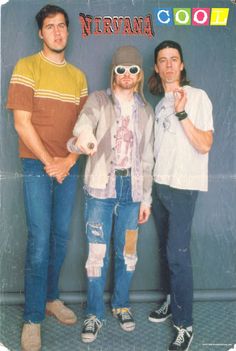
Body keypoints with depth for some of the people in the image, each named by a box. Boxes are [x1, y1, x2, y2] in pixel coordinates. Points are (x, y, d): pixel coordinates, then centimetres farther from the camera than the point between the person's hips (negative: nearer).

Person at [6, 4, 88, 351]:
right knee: (39, 241, -6)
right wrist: (49, 162, -11)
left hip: (68, 167, 5)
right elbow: (22, 122, -9)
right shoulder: (27, 67, -2)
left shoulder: (78, 75, 12)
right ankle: (33, 318, 6)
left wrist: (69, 160, -5)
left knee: (61, 236, 10)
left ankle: (51, 297, 29)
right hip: (37, 165, -4)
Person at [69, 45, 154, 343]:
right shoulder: (99, 100, 0)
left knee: (127, 251, 11)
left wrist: (146, 197, 8)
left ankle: (121, 304, 31)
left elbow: (147, 158, 11)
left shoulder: (146, 111, 11)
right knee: (97, 252, 1)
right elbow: (86, 117, -25)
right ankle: (94, 313, 18)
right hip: (101, 187, -3)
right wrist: (84, 132, -50)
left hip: (132, 188, 3)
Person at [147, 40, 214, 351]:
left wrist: (182, 113, -21)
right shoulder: (161, 103, 13)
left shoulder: (197, 97, -6)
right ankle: (171, 302, 31)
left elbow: (204, 145, -15)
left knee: (178, 253, -8)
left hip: (183, 186, -6)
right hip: (159, 184, 6)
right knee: (166, 249, 14)